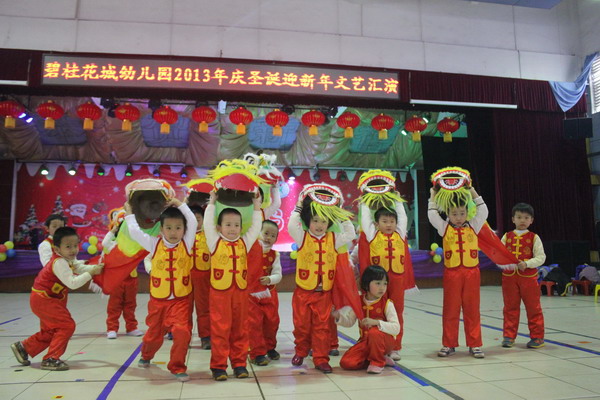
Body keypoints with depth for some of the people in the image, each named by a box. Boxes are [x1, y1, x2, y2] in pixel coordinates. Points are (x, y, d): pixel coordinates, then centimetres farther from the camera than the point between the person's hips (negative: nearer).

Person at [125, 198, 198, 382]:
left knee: (182, 332, -19)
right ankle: (146, 355, 52)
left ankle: (177, 367, 3)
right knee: (154, 335, 19)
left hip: (181, 300, -1)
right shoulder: (154, 244, -3)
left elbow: (192, 222, -16)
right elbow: (134, 231, -4)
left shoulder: (186, 244, -6)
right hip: (158, 300, 2)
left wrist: (178, 203, -11)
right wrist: (129, 212, 7)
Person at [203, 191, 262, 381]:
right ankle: (218, 366, 12)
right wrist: (212, 203, -1)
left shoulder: (244, 243, 8)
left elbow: (256, 228, 8)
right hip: (219, 292, -3)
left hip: (240, 291, 3)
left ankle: (239, 363, 22)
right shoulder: (215, 242, 1)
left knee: (239, 329, 11)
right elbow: (208, 224, -6)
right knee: (220, 330, 2)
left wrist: (257, 207, 8)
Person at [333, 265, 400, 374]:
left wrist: (376, 322, -36)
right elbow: (350, 322, 9)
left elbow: (396, 328, -23)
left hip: (385, 341, -5)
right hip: (365, 341, 5)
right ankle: (382, 359, 5)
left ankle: (378, 362, -10)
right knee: (346, 362, -15)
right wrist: (338, 316, -12)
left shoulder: (387, 304, -13)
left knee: (374, 332, -38)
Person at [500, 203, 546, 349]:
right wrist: (502, 263, -15)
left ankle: (537, 336, 18)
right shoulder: (506, 236, 6)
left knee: (533, 307, 6)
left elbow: (541, 257, -6)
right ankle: (509, 336, 18)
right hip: (509, 276, 2)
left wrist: (527, 263, -20)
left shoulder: (534, 238, 0)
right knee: (510, 307, 9)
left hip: (528, 277, -2)